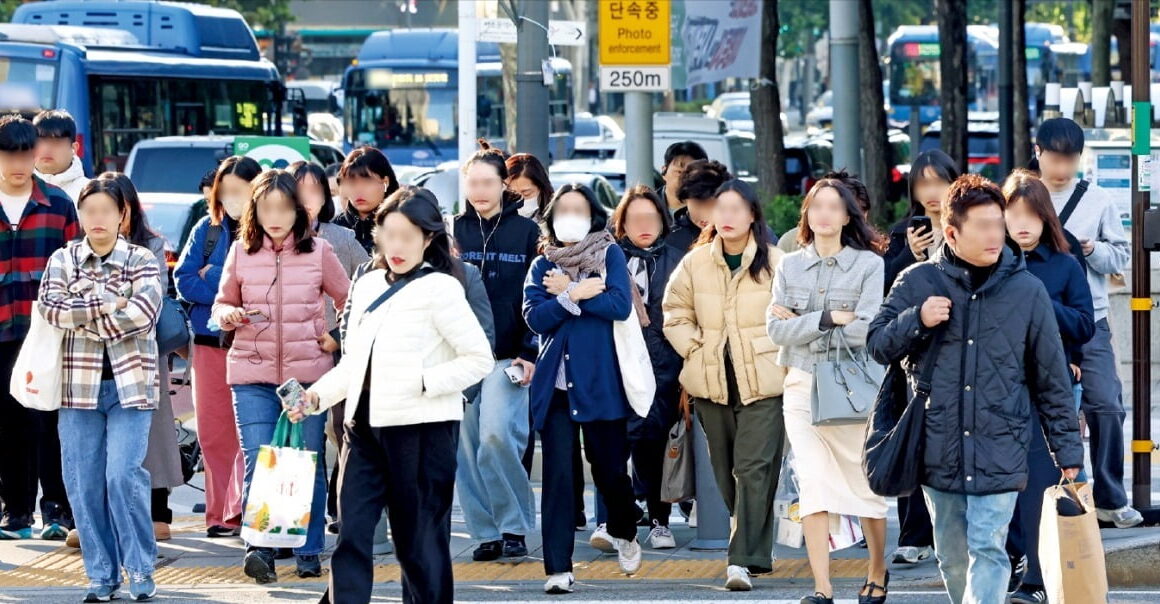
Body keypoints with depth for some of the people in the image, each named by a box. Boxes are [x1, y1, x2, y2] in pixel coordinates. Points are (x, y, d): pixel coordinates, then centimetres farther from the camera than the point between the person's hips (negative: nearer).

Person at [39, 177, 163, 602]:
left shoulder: (141, 261, 3)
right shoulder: (63, 260, 8)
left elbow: (143, 313, -14)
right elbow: (51, 306, -9)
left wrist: (82, 318, -12)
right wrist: (108, 304, -14)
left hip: (129, 384, -2)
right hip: (79, 385, 2)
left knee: (124, 476, -11)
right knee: (84, 482, 1)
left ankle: (141, 569, -1)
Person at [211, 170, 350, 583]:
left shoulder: (318, 252, 3)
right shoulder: (241, 252, 5)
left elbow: (349, 301, 15)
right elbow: (221, 304, 14)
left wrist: (338, 338, 5)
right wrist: (231, 315, -8)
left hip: (308, 373, 0)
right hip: (253, 375, 0)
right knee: (258, 463, -11)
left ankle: (310, 552, 13)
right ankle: (259, 549, -15)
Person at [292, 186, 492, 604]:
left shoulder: (439, 288, -5)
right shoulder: (368, 287, 15)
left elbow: (479, 359, -9)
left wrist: (422, 382, -16)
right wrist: (317, 396, 4)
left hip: (422, 427, -6)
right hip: (365, 424, 6)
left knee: (419, 538, 2)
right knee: (351, 534, -2)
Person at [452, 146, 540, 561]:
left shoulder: (526, 232, 3)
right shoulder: (455, 231, 9)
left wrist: (530, 353, -5)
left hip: (508, 356, -3)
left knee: (497, 436, -18)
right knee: (467, 446, 1)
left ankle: (515, 527, -5)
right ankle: (486, 533, 9)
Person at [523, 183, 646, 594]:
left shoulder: (609, 255, 4)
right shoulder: (543, 265, 10)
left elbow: (620, 305, -11)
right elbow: (534, 317, -4)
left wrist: (565, 294, -8)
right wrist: (577, 296, -15)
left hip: (600, 383, -1)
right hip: (555, 385, 1)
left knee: (610, 468, 6)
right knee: (558, 476, -5)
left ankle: (624, 533, 37)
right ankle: (559, 569, -3)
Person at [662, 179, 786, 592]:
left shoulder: (775, 262, -4)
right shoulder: (695, 263, 5)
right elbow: (675, 313, 14)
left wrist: (782, 356, -4)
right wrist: (695, 350, 2)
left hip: (763, 384, -4)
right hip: (712, 384, 4)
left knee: (754, 469, -11)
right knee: (726, 471, 8)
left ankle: (743, 559, -15)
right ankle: (754, 551, 21)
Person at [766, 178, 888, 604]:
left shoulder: (869, 265, -3)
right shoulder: (790, 266, 8)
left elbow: (866, 330, -14)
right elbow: (776, 328, -2)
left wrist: (801, 323, -10)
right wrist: (828, 318, -14)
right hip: (803, 388, 2)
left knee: (865, 485, 6)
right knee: (813, 486, -6)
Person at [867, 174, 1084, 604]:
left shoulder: (1027, 290, 0)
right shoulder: (917, 283, 2)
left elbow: (1052, 380, 5)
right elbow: (878, 346, 8)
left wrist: (1068, 451, 6)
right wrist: (916, 321, -12)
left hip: (1000, 451, -2)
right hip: (937, 451, 2)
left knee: (987, 550, -12)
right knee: (952, 558, 10)